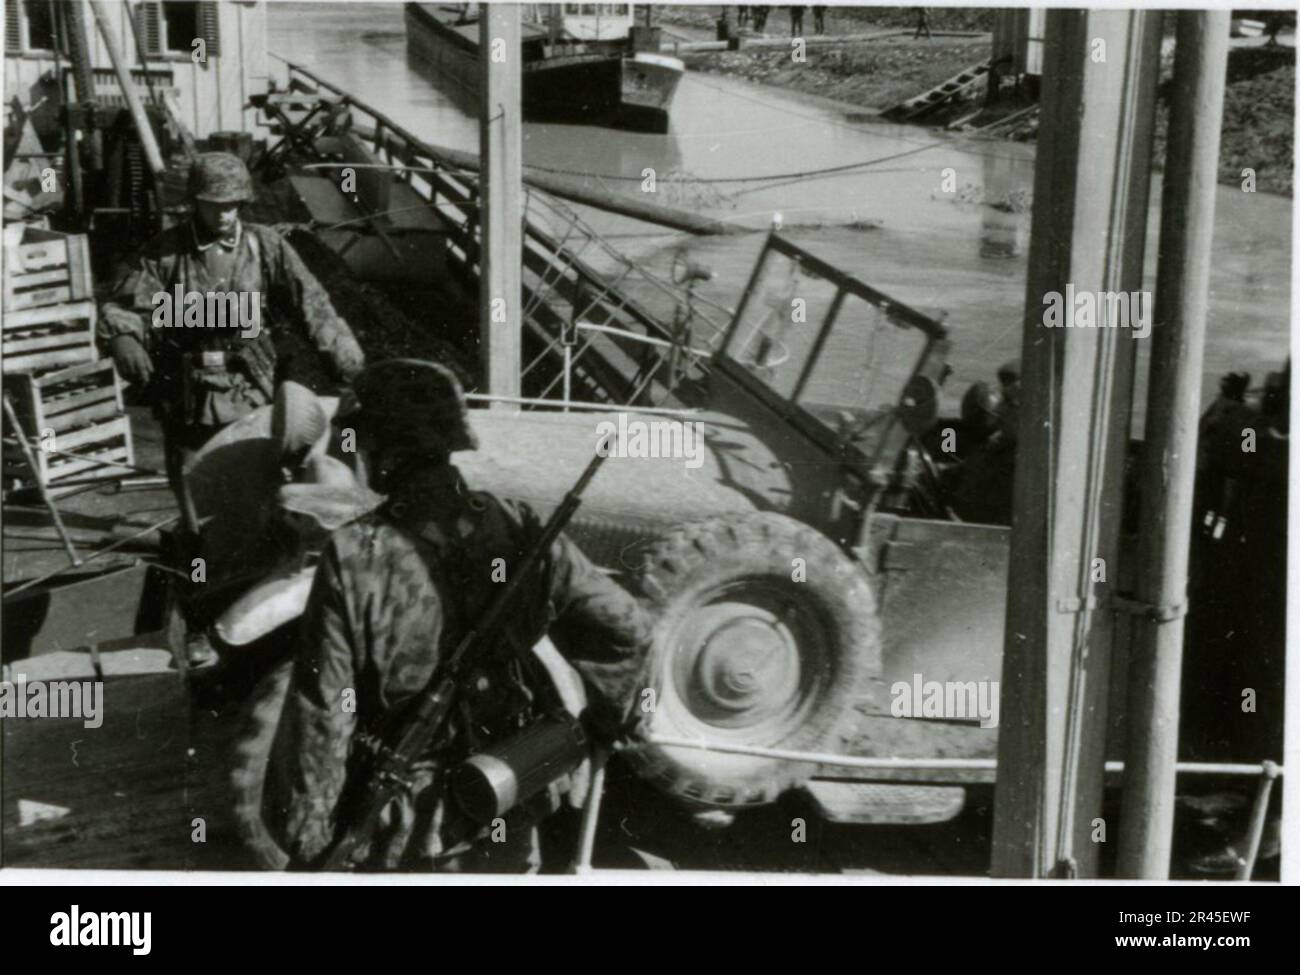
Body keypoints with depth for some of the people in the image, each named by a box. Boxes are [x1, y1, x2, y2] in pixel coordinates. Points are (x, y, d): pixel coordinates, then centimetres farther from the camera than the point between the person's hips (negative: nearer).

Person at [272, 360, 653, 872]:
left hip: (392, 834, -2)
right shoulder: (517, 533, -11)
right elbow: (626, 629, -8)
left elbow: (321, 712, -16)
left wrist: (307, 837, -6)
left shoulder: (354, 559, -20)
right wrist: (599, 722, 8)